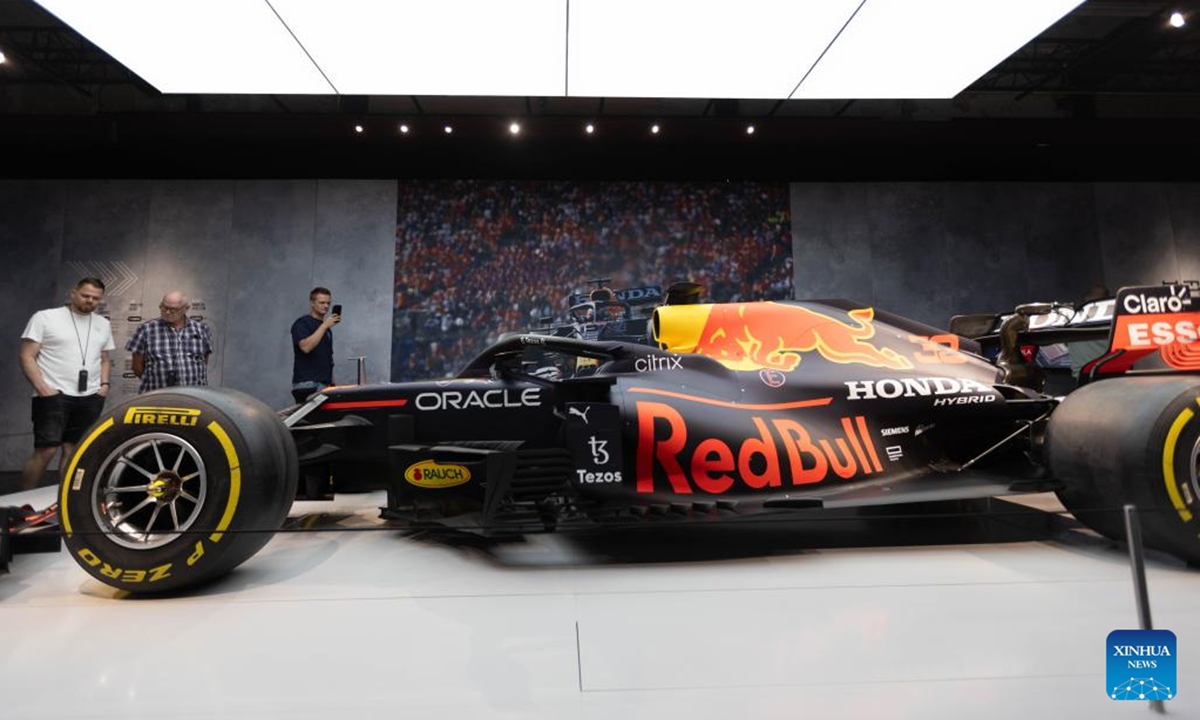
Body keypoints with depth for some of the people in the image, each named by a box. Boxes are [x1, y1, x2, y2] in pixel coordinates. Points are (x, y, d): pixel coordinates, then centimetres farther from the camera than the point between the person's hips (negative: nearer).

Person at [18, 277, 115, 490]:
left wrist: (104, 383, 6)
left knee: (73, 451, 7)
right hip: (53, 396, -5)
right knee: (46, 451, -9)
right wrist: (41, 387, -14)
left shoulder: (103, 324, 14)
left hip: (90, 398, 5)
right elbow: (27, 357, -5)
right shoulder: (45, 317, -2)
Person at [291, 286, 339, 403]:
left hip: (325, 384, 8)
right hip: (308, 384, -8)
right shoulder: (302, 323, -5)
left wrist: (332, 383, 17)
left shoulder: (327, 328, 20)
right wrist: (324, 326, -22)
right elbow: (305, 347, -24)